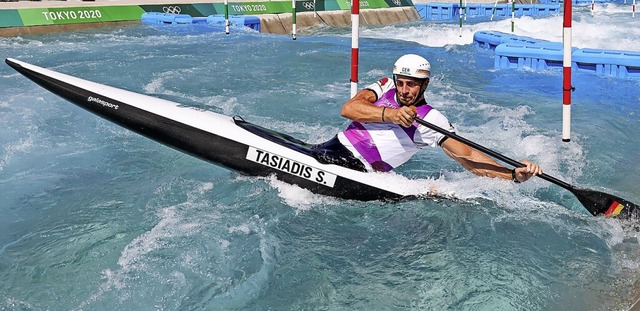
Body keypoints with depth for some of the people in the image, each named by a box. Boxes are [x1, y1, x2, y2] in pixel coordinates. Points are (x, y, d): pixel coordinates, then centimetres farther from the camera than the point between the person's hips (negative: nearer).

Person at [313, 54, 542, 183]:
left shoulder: (431, 120, -1)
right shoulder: (385, 87, 10)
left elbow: (467, 156, -7)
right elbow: (348, 109, -6)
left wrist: (514, 175, -20)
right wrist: (390, 114, -22)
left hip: (357, 171, -5)